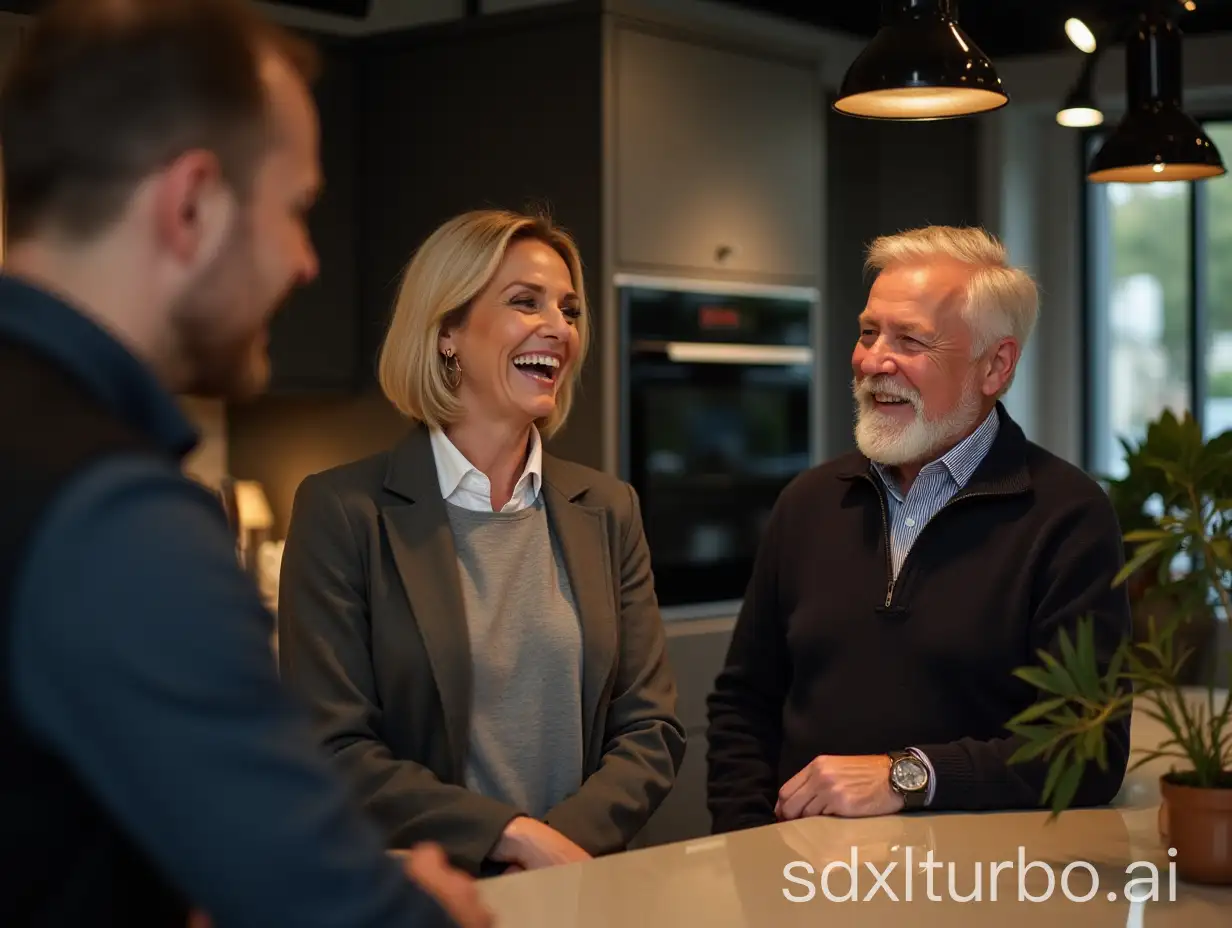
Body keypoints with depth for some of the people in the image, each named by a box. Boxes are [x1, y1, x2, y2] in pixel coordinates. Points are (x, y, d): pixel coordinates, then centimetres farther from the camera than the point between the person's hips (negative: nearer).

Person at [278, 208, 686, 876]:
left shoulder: (608, 511, 10)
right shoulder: (342, 510, -2)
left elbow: (651, 728, 7)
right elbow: (332, 750, -7)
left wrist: (569, 845, -11)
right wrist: (518, 837, -15)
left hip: (582, 889, 3)